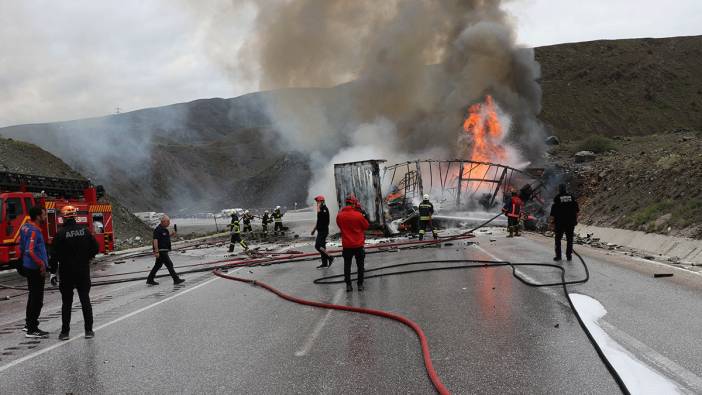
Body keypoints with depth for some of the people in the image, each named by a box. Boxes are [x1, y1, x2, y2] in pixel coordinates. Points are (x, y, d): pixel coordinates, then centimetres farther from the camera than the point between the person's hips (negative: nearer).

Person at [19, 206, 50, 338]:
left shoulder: (25, 227, 10)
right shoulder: (34, 231, -20)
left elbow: (22, 247, 18)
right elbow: (30, 251, -27)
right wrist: (41, 264, -21)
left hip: (28, 267, 10)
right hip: (36, 268, -10)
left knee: (33, 296, 21)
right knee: (37, 299, -5)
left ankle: (29, 323, 31)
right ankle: (32, 330, -2)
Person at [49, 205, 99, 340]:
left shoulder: (61, 234, -11)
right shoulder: (84, 231, -2)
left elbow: (54, 254, -12)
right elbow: (95, 247, 1)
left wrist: (53, 271, -5)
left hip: (66, 273, -2)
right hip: (84, 272, 2)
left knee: (66, 302, 7)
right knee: (85, 300, 9)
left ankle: (65, 331, 9)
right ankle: (89, 330, 9)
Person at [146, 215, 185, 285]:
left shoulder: (164, 229, 13)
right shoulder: (158, 229, -17)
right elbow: (155, 240, -21)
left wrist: (172, 234, 9)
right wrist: (156, 251, -25)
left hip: (164, 251, 10)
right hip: (161, 251, -10)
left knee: (158, 265, 15)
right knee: (169, 264, -7)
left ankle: (150, 280, 21)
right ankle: (176, 279, -3)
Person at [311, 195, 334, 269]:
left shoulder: (324, 209, -14)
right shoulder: (321, 209, 16)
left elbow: (318, 212, -36)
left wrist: (319, 206, -21)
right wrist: (314, 229, 26)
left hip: (323, 231, -10)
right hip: (320, 230, 10)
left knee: (318, 246, -14)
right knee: (321, 246, 11)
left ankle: (330, 257, -6)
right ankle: (324, 263, 15)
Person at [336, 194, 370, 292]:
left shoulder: (339, 215, -6)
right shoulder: (359, 215, -16)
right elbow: (366, 226, -2)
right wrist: (365, 215, 6)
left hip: (346, 245, 2)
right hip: (358, 245, -2)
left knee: (347, 265, 11)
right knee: (360, 265, 11)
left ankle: (348, 285, 10)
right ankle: (360, 284, 13)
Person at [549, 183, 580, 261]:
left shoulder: (557, 198, -7)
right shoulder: (572, 197, 3)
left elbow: (553, 211, -8)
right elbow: (577, 209, 7)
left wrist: (552, 221, -2)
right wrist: (575, 219, 15)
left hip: (560, 222, -3)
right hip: (571, 222, 3)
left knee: (558, 239, 8)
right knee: (569, 239, 10)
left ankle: (558, 255, 7)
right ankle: (569, 256, 9)